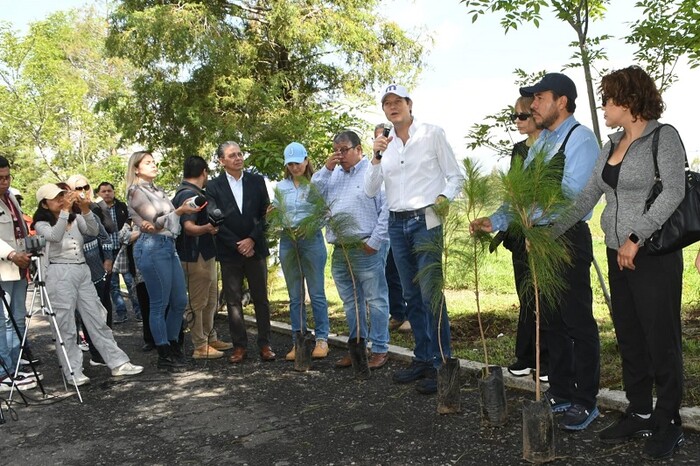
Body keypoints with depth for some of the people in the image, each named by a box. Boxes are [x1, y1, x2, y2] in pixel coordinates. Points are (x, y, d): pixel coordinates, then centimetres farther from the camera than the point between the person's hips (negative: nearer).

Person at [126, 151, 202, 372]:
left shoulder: (157, 190, 21)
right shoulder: (135, 191, -2)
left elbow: (162, 221, 11)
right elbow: (156, 222, -10)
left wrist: (155, 223, -9)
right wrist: (180, 211, -18)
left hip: (168, 246, 8)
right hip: (152, 247, -8)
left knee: (180, 301, 9)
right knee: (160, 304, -3)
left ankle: (173, 346, 24)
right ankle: (164, 356, 7)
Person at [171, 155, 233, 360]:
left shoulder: (195, 193, 14)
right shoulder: (189, 194, -18)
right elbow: (188, 227, -29)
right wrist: (206, 228, -45)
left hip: (206, 255, 11)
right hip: (195, 257, -11)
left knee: (210, 301, 18)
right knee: (197, 303, -2)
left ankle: (211, 339, 28)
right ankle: (200, 347, 5)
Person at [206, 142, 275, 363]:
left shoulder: (257, 181, 5)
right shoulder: (214, 186, 1)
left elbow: (265, 213, 2)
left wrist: (252, 239, -9)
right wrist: (237, 245, -10)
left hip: (255, 249, 1)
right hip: (229, 252, -1)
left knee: (261, 299, 5)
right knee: (233, 301, 4)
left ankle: (265, 344, 13)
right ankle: (239, 346, 13)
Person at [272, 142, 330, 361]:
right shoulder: (281, 187, 9)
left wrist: (310, 227, -18)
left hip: (312, 239, -4)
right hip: (288, 241, 4)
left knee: (317, 293, 0)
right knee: (295, 296, 8)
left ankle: (321, 339, 9)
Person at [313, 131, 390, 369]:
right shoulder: (333, 175, 17)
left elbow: (387, 209, -11)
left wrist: (375, 242, -14)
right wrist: (326, 169, 1)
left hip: (366, 249, -7)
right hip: (340, 250, 7)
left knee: (375, 300, -1)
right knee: (350, 302, 14)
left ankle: (380, 349, 9)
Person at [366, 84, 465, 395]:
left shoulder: (432, 134, -1)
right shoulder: (385, 144, 12)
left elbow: (456, 177, -1)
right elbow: (370, 191, 6)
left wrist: (443, 199, -19)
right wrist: (376, 158, -6)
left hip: (427, 221, -5)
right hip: (397, 224, 5)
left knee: (430, 294, -9)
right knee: (412, 296, 10)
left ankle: (440, 364, 1)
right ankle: (422, 358, 21)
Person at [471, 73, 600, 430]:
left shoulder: (580, 139, -10)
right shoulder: (539, 143, 16)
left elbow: (572, 194, -20)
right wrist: (496, 221, 1)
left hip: (568, 237, -9)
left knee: (578, 322, 0)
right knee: (550, 321, 16)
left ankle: (585, 402, 13)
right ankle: (560, 392, 30)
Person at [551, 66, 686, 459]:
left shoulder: (663, 137, -6)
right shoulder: (612, 145, 14)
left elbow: (673, 193, -16)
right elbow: (587, 197, 13)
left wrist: (635, 238, -20)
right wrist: (548, 232, 7)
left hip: (654, 255, -7)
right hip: (619, 254, 7)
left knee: (661, 340, 2)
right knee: (629, 338, 13)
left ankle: (668, 422, 16)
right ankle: (640, 414, 26)